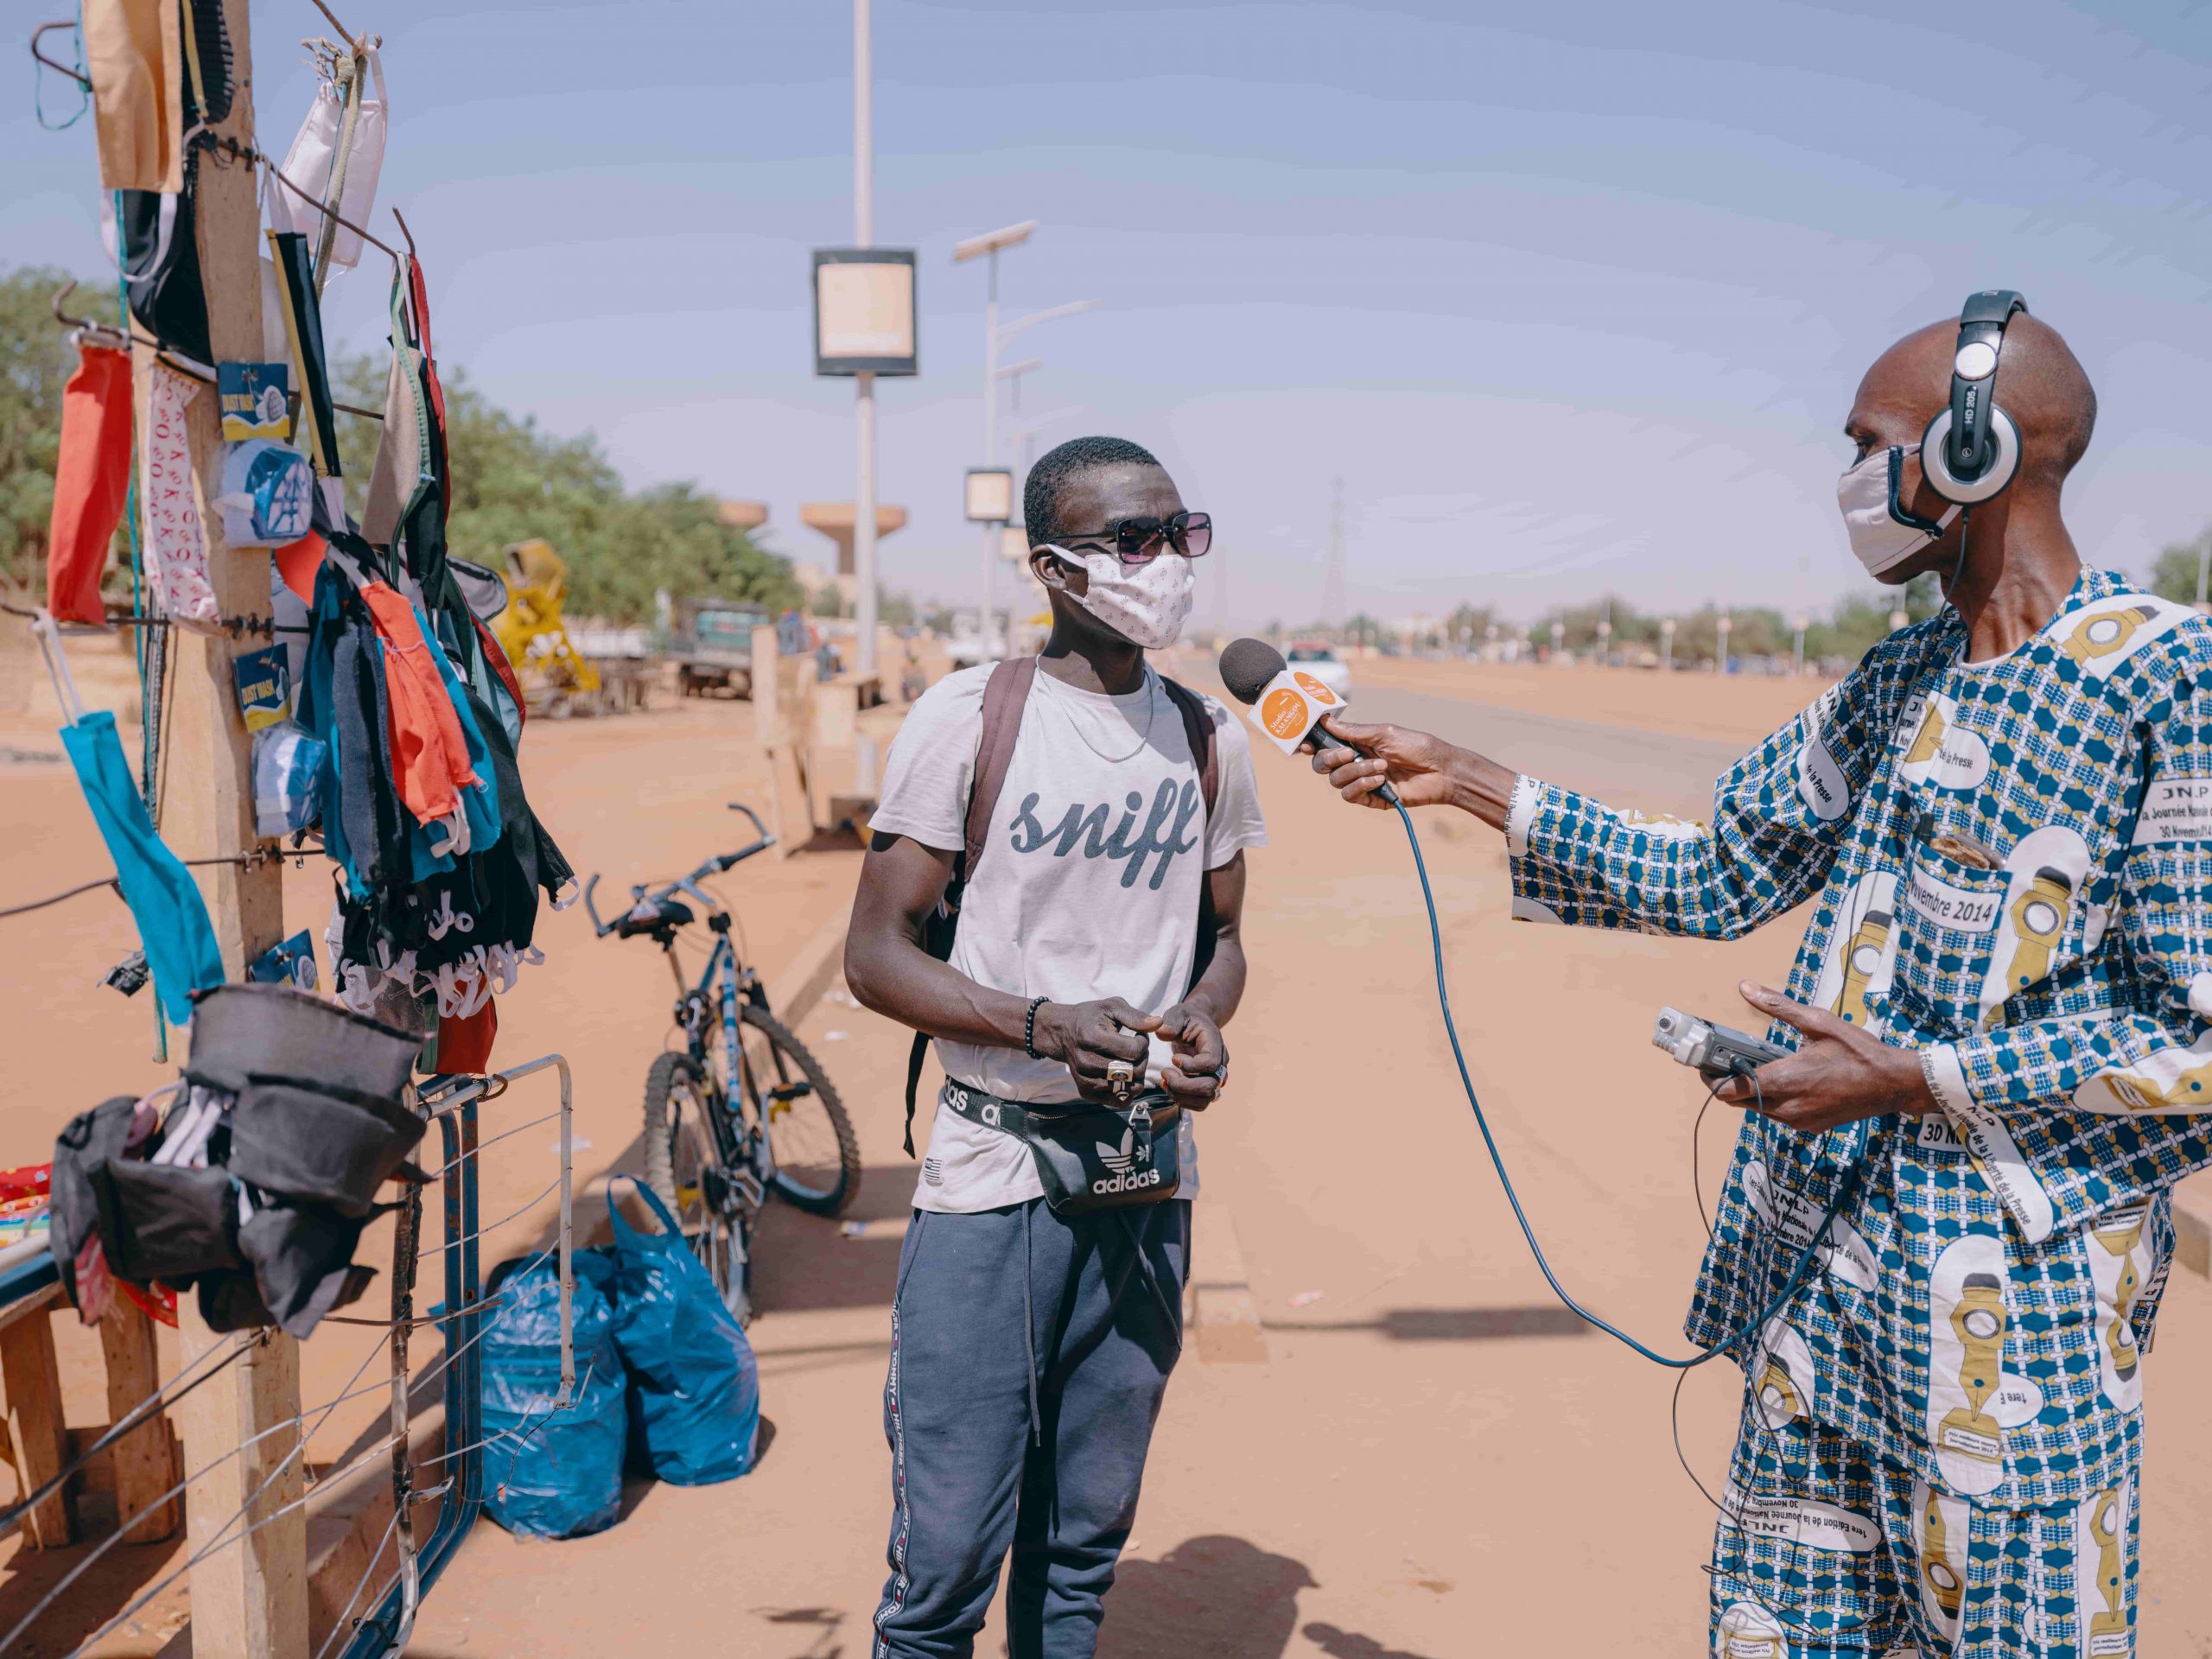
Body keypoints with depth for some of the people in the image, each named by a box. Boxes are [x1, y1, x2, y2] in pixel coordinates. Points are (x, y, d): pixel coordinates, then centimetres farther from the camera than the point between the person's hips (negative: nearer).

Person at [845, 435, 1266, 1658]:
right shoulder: (969, 717, -6)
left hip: (1149, 1180, 4)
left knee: (1086, 1543, 16)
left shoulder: (1208, 739, 7)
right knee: (946, 1555, 1)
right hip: (990, 1178, -4)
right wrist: (1044, 1025, -20)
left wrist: (1206, 1020, -4)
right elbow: (877, 952, -6)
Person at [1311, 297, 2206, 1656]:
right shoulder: (1899, 682, 10)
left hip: (2021, 1286, -7)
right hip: (1824, 1255, 7)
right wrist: (1463, 781, 14)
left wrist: (1912, 1078, -18)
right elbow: (1716, 878, 16)